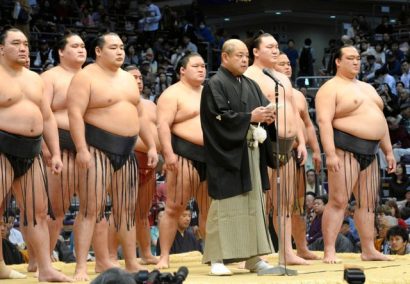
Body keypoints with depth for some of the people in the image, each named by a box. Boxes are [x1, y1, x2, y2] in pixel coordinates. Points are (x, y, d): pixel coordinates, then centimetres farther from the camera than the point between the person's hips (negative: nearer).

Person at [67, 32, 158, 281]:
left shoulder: (128, 78, 16)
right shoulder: (86, 77, -7)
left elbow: (140, 116, 22)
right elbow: (75, 114, -16)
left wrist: (151, 145, 15)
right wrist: (81, 149, -25)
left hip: (127, 151, 7)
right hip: (97, 149, -7)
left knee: (126, 209, 11)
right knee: (91, 208, -10)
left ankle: (132, 263, 18)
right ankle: (81, 267, -10)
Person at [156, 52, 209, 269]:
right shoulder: (172, 94, -4)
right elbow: (163, 125, -13)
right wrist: (168, 153, -24)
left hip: (210, 155, 7)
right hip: (184, 154, -7)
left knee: (210, 208, 8)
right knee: (174, 207, -8)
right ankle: (164, 257, -5)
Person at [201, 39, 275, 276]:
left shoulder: (251, 85, 16)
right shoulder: (215, 85, -6)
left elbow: (264, 107, 13)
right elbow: (220, 116, -16)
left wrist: (268, 116, -10)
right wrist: (250, 117, -18)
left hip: (252, 152, 7)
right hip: (228, 154, -7)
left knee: (255, 205, 7)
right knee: (225, 206, -7)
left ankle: (254, 257, 12)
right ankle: (217, 258, -4)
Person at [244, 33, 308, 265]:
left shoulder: (283, 78, 22)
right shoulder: (249, 78, -4)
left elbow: (295, 112, 22)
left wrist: (301, 142, 15)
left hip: (287, 145, 8)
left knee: (286, 202, 8)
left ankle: (288, 252, 12)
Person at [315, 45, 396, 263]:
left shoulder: (367, 88, 21)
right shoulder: (330, 88, -5)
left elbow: (380, 119, 24)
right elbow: (324, 121, -16)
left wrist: (388, 151, 19)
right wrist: (330, 154, -25)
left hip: (370, 151, 8)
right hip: (345, 149, -8)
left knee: (368, 203, 8)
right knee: (338, 201, -11)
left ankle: (369, 250, 13)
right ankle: (329, 251, -11)